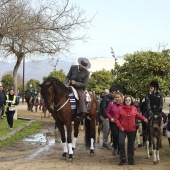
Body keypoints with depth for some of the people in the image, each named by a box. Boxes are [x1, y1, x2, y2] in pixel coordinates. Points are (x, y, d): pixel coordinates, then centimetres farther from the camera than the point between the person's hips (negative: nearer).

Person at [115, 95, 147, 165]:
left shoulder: (134, 108, 0)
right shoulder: (120, 108, -6)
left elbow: (138, 115, 13)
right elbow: (116, 118, -2)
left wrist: (144, 118, -4)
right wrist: (120, 126, -10)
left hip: (132, 129, 2)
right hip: (123, 129, -2)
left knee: (131, 144, 10)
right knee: (121, 143, -14)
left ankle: (131, 159, 25)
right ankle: (122, 159, 2)